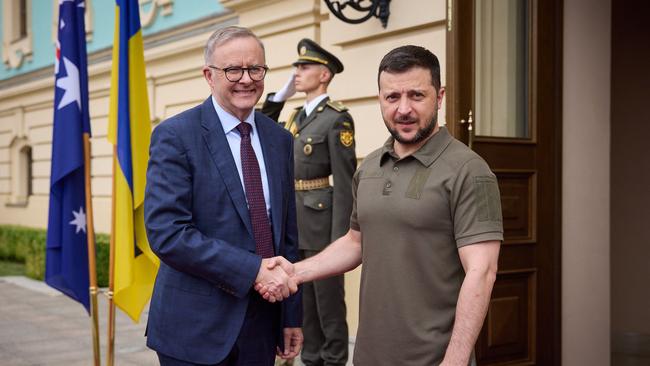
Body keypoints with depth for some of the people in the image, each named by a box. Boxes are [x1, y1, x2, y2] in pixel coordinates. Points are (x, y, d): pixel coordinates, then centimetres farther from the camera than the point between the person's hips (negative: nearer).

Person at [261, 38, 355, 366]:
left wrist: (340, 238, -18)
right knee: (303, 299, 14)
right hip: (293, 222, 8)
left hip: (321, 221, -8)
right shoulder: (295, 117, 14)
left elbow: (344, 182, -14)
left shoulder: (337, 118, -10)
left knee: (329, 300, 2)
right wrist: (280, 95, 9)